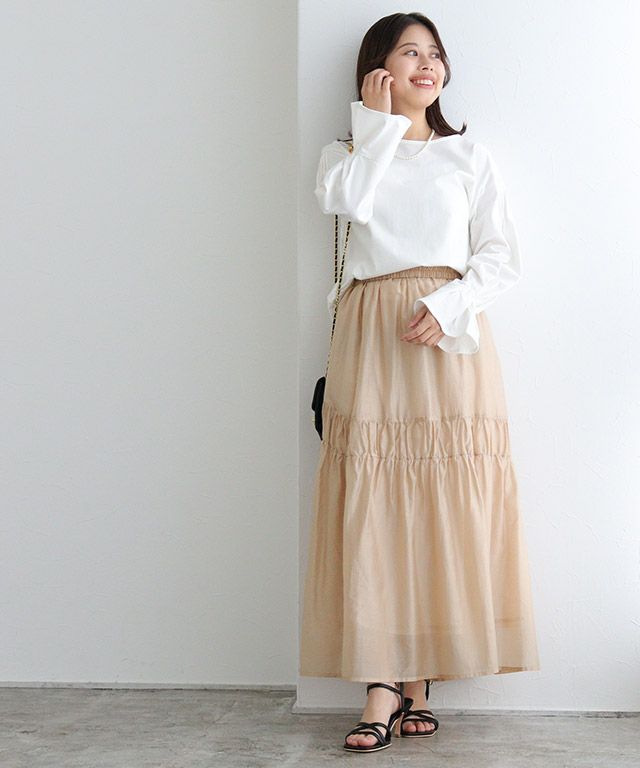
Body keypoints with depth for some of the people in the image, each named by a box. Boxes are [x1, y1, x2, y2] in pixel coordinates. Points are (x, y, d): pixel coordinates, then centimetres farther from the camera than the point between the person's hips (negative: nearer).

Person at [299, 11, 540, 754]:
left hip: (450, 338, 0)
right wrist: (377, 124, 1)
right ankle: (383, 682, -6)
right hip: (371, 337, 0)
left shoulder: (469, 155, 15)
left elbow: (501, 256, 6)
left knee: (444, 505, -5)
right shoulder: (345, 151, 16)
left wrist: (448, 304, -11)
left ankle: (418, 675, 2)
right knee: (373, 503, -7)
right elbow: (349, 201, -8)